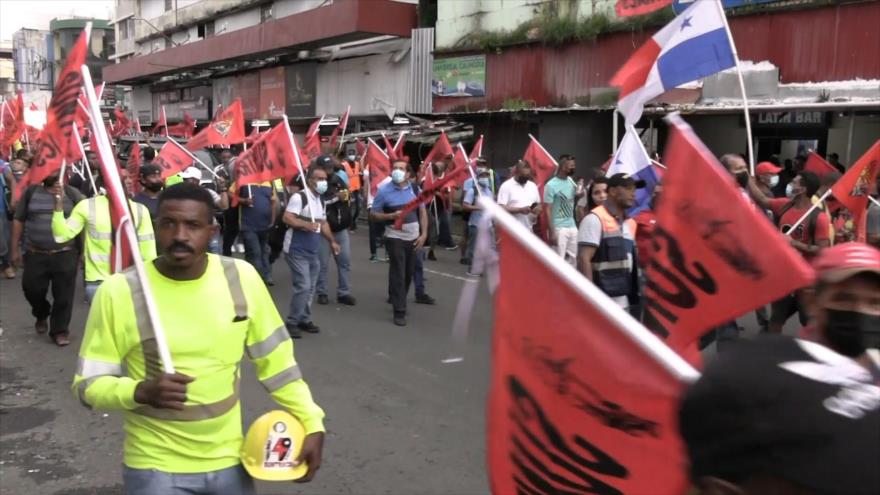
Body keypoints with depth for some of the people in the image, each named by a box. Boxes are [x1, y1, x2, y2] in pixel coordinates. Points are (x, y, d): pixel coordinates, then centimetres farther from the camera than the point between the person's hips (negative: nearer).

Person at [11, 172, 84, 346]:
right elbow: (19, 221, 10)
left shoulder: (72, 194, 0)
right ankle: (41, 315, 37)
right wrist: (15, 249, 9)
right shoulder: (31, 192, 4)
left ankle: (60, 330, 17)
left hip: (65, 255, -1)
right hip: (35, 254, 2)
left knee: (63, 295, 2)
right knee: (32, 289, 6)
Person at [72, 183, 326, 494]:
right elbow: (87, 384, -8)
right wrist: (140, 391, -26)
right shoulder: (119, 291, -15)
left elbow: (275, 359, 3)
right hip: (156, 469, -2)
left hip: (230, 462, 3)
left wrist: (311, 423, 0)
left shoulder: (241, 278, -8)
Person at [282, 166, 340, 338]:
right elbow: (287, 218, -21)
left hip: (312, 251, 9)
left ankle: (304, 319, 23)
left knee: (310, 288, 11)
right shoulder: (299, 197, -14)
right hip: (297, 250, -8)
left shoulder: (320, 200, 14)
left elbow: (323, 222, 23)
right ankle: (291, 322, -1)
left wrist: (332, 241, 16)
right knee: (303, 286, -13)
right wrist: (306, 225, -30)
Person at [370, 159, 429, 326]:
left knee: (409, 273, 15)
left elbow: (422, 211, 8)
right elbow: (373, 214, -4)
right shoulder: (384, 191, -9)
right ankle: (399, 311, 2)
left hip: (414, 237, 4)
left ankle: (398, 300, 37)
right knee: (398, 274, -5)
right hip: (395, 238, -4)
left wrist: (424, 234, 0)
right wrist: (392, 216, -19)